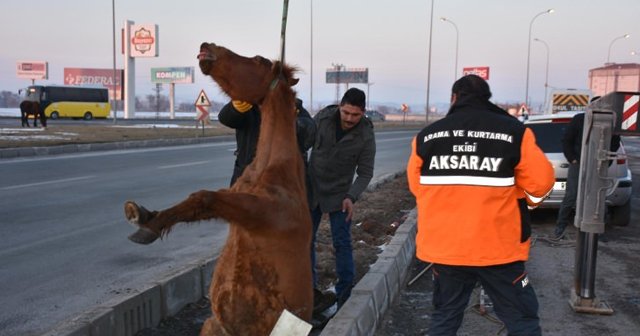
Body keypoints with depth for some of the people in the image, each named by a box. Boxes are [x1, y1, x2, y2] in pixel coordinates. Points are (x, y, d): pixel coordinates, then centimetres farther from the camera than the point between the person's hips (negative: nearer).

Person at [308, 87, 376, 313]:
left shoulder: (366, 136, -16)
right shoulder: (323, 117, -12)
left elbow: (365, 173, -11)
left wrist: (351, 197, -24)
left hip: (339, 194, -2)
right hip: (311, 188, 2)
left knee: (342, 243, -3)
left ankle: (345, 294, 10)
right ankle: (309, 290, 20)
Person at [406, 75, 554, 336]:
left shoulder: (426, 136, 0)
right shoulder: (514, 132, -8)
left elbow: (417, 187, 8)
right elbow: (541, 184, -6)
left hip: (444, 247, 3)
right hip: (498, 247, -2)